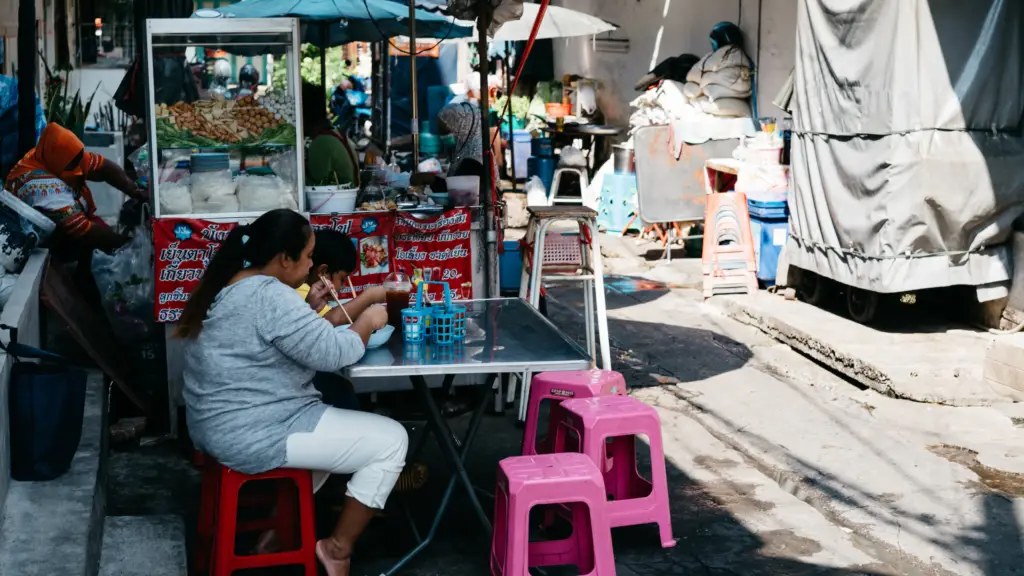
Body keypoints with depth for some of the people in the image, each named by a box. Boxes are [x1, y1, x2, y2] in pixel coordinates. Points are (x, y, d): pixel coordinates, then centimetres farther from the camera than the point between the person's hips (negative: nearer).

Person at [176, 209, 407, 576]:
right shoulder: (269, 295, -21)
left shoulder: (229, 287, 10)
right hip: (253, 437, -10)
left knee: (341, 417, 30)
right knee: (391, 440, -4)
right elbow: (332, 353, -21)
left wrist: (308, 309, 10)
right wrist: (368, 322, -5)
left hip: (221, 428, 11)